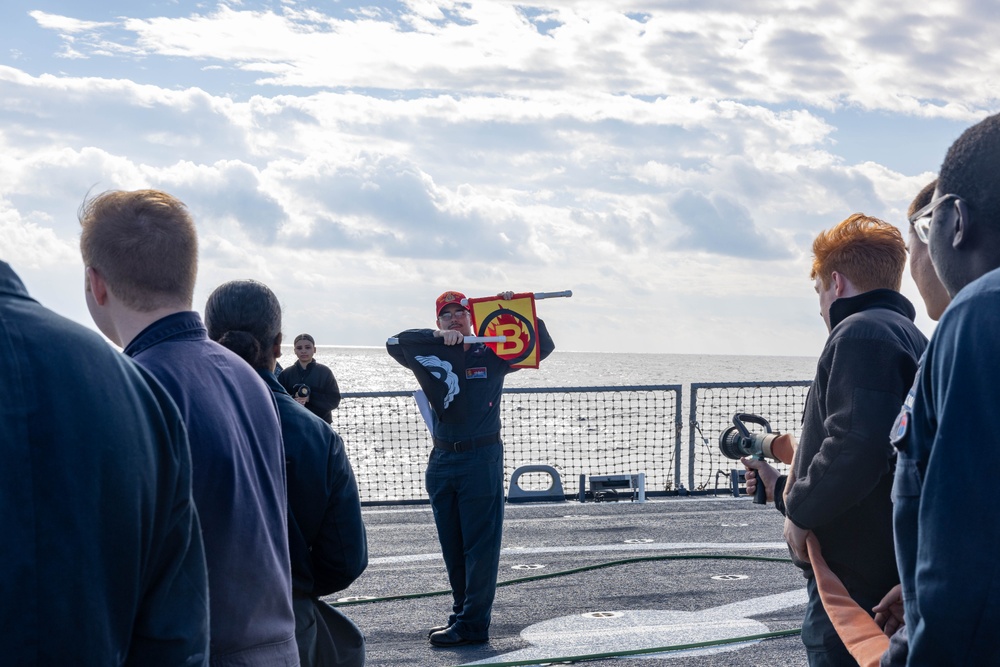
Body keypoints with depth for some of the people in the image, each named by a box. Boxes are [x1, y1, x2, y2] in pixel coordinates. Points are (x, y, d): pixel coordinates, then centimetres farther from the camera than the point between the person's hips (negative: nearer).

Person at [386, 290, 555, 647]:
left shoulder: (490, 355, 2)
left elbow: (543, 347, 0)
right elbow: (396, 344, -7)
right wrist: (436, 335, -19)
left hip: (481, 459, -4)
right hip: (442, 460, 4)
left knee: (480, 546, -3)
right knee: (452, 547, 12)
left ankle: (473, 624, 1)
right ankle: (462, 614, 23)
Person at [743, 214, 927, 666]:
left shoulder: (861, 332, -13)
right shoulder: (913, 339, 19)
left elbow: (857, 447, -28)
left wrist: (800, 512, -13)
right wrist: (784, 491, 27)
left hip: (856, 586, -10)